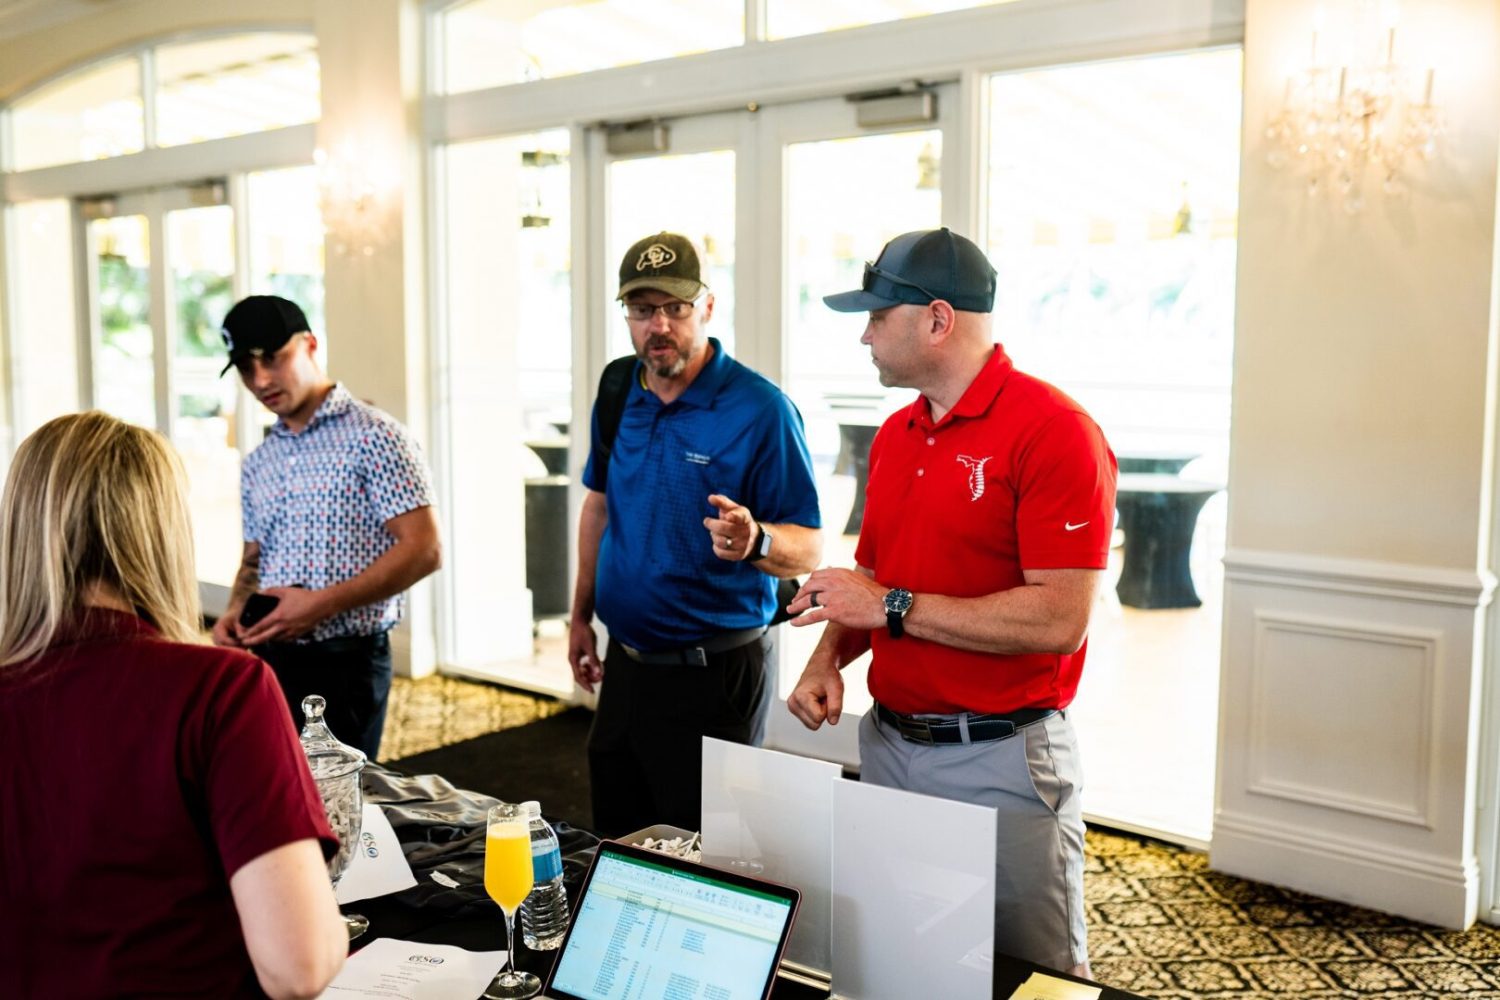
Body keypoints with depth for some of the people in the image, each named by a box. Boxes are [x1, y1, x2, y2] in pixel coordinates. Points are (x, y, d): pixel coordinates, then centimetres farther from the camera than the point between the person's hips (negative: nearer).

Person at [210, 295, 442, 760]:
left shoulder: (373, 436, -9)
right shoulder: (258, 463, 12)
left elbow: (423, 550, -15)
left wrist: (324, 603, -21)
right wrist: (235, 611, 1)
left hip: (345, 663, -6)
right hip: (270, 658, 6)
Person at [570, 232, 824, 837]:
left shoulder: (759, 410, -15)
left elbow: (809, 549, -14)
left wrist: (755, 540, -36)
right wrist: (581, 614, 17)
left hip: (714, 675, -6)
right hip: (624, 663, 6)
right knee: (615, 849, 18)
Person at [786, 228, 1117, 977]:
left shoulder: (1053, 430, -15)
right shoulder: (894, 436, 10)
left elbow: (1060, 619, -22)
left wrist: (892, 607, -19)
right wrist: (828, 657, -2)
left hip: (1003, 761, -7)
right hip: (886, 742, 7)